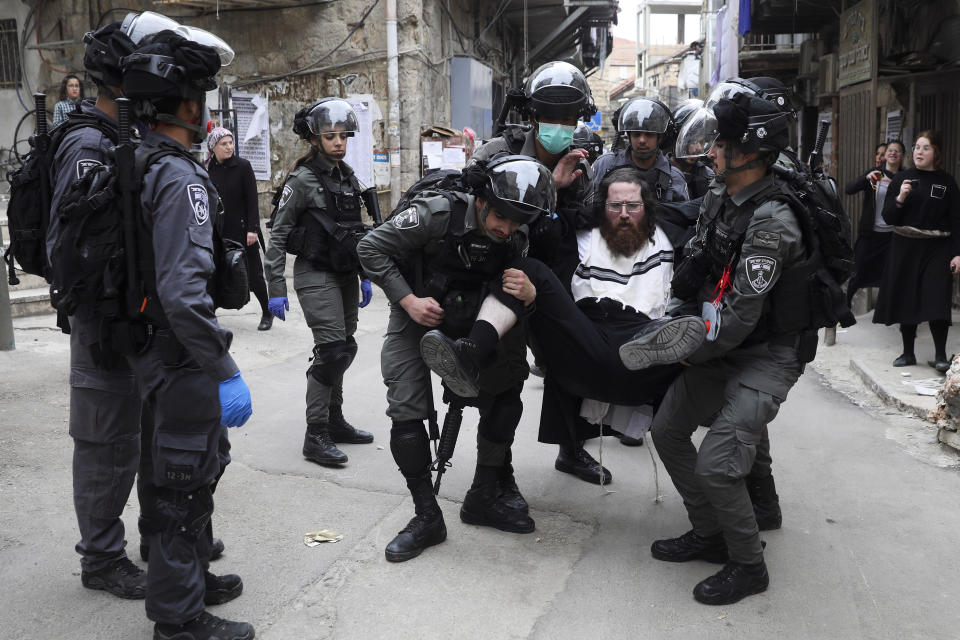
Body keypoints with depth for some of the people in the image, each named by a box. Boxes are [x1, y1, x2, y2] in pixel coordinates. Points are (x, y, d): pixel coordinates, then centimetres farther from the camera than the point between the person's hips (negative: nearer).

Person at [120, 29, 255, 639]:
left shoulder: (141, 165, 10)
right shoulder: (180, 178, -22)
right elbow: (184, 292, -30)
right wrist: (227, 372, -25)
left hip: (153, 351, 10)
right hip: (181, 359, -10)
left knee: (183, 471, 23)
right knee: (185, 484, 3)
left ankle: (191, 577, 41)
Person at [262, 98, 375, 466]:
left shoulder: (349, 177, 11)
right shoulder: (303, 180, -10)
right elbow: (278, 236, -11)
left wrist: (364, 277, 15)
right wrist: (276, 290, -15)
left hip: (345, 274, 7)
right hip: (316, 274, -7)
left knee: (344, 349, 11)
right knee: (332, 350, -13)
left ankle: (334, 421, 25)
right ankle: (315, 437, -5)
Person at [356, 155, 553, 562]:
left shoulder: (515, 240, -12)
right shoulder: (437, 213, -27)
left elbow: (507, 294, 0)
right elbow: (371, 247, -20)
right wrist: (409, 299, -25)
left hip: (465, 322, 4)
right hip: (414, 319, -4)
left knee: (505, 400, -2)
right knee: (408, 414, -12)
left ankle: (485, 498, 15)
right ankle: (427, 517, 2)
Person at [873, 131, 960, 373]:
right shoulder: (901, 179, 5)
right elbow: (887, 218, 2)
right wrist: (900, 198, -15)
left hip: (937, 249, -2)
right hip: (905, 248, 2)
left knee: (936, 300, -9)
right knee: (906, 300, 6)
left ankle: (940, 356, 0)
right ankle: (908, 353, 19)